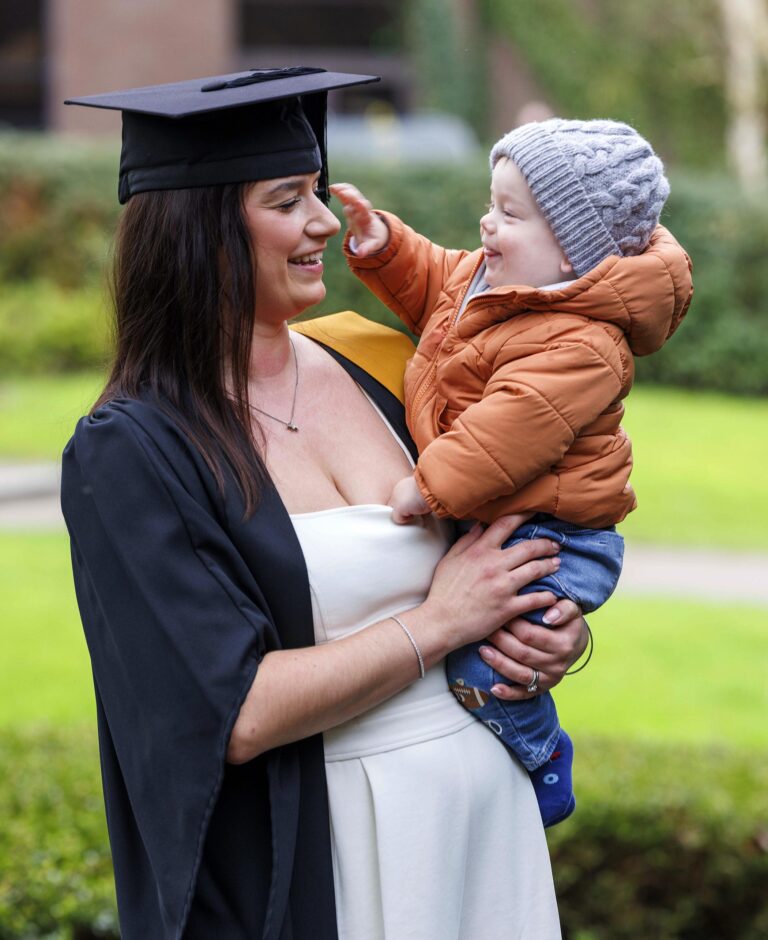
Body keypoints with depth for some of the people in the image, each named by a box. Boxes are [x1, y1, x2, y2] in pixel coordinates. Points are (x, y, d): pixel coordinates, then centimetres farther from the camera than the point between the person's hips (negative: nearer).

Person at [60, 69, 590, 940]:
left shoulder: (370, 367, 4)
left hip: (487, 803, 6)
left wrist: (561, 631, -7)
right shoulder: (127, 455, -13)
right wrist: (439, 622, -14)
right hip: (310, 860, -5)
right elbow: (239, 716, -21)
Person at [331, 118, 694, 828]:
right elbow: (431, 283, 24)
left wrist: (433, 485, -31)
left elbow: (515, 427, -33)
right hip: (483, 524, 11)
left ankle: (543, 762, 5)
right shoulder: (485, 278, 6)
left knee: (482, 664, -22)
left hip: (551, 541, -10)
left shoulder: (581, 345, -26)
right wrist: (381, 245, 7)